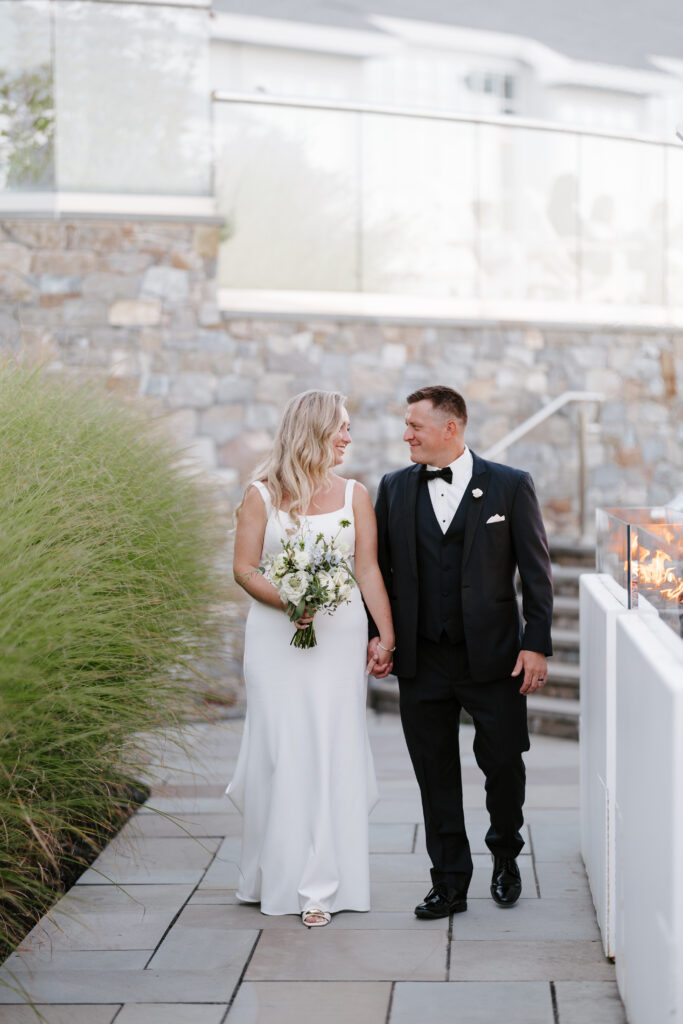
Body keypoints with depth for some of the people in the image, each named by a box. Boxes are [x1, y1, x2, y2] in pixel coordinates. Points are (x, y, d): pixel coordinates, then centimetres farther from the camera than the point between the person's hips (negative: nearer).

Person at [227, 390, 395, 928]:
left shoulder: (354, 495, 7)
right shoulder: (262, 495, 2)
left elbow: (368, 569, 4)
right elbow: (244, 568, 0)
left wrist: (388, 636, -3)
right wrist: (287, 601, -16)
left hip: (339, 636, 1)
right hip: (276, 638, -1)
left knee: (332, 752, -2)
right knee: (281, 752, 0)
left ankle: (321, 885, 3)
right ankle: (277, 876, 15)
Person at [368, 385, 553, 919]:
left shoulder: (511, 486, -2)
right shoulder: (394, 488, 7)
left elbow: (536, 571, -1)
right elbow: (379, 567, 12)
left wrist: (537, 644, -6)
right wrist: (376, 633, 2)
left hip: (493, 656, -2)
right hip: (422, 660, 2)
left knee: (504, 763, 2)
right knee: (436, 775, 6)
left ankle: (506, 856, 29)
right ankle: (450, 883, 17)